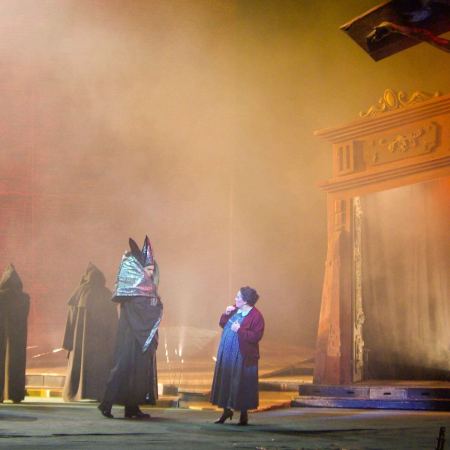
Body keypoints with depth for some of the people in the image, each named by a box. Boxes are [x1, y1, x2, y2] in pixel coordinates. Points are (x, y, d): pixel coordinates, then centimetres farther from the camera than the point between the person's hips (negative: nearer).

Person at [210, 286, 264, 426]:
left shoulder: (256, 316, -15)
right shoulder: (235, 310, 9)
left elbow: (256, 336, -21)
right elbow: (222, 324, 17)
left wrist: (239, 330, -25)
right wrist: (226, 314, -2)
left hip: (242, 357, -7)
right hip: (226, 354, 7)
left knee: (241, 384, 1)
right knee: (225, 382, 12)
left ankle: (244, 414, 14)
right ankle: (227, 410, 26)